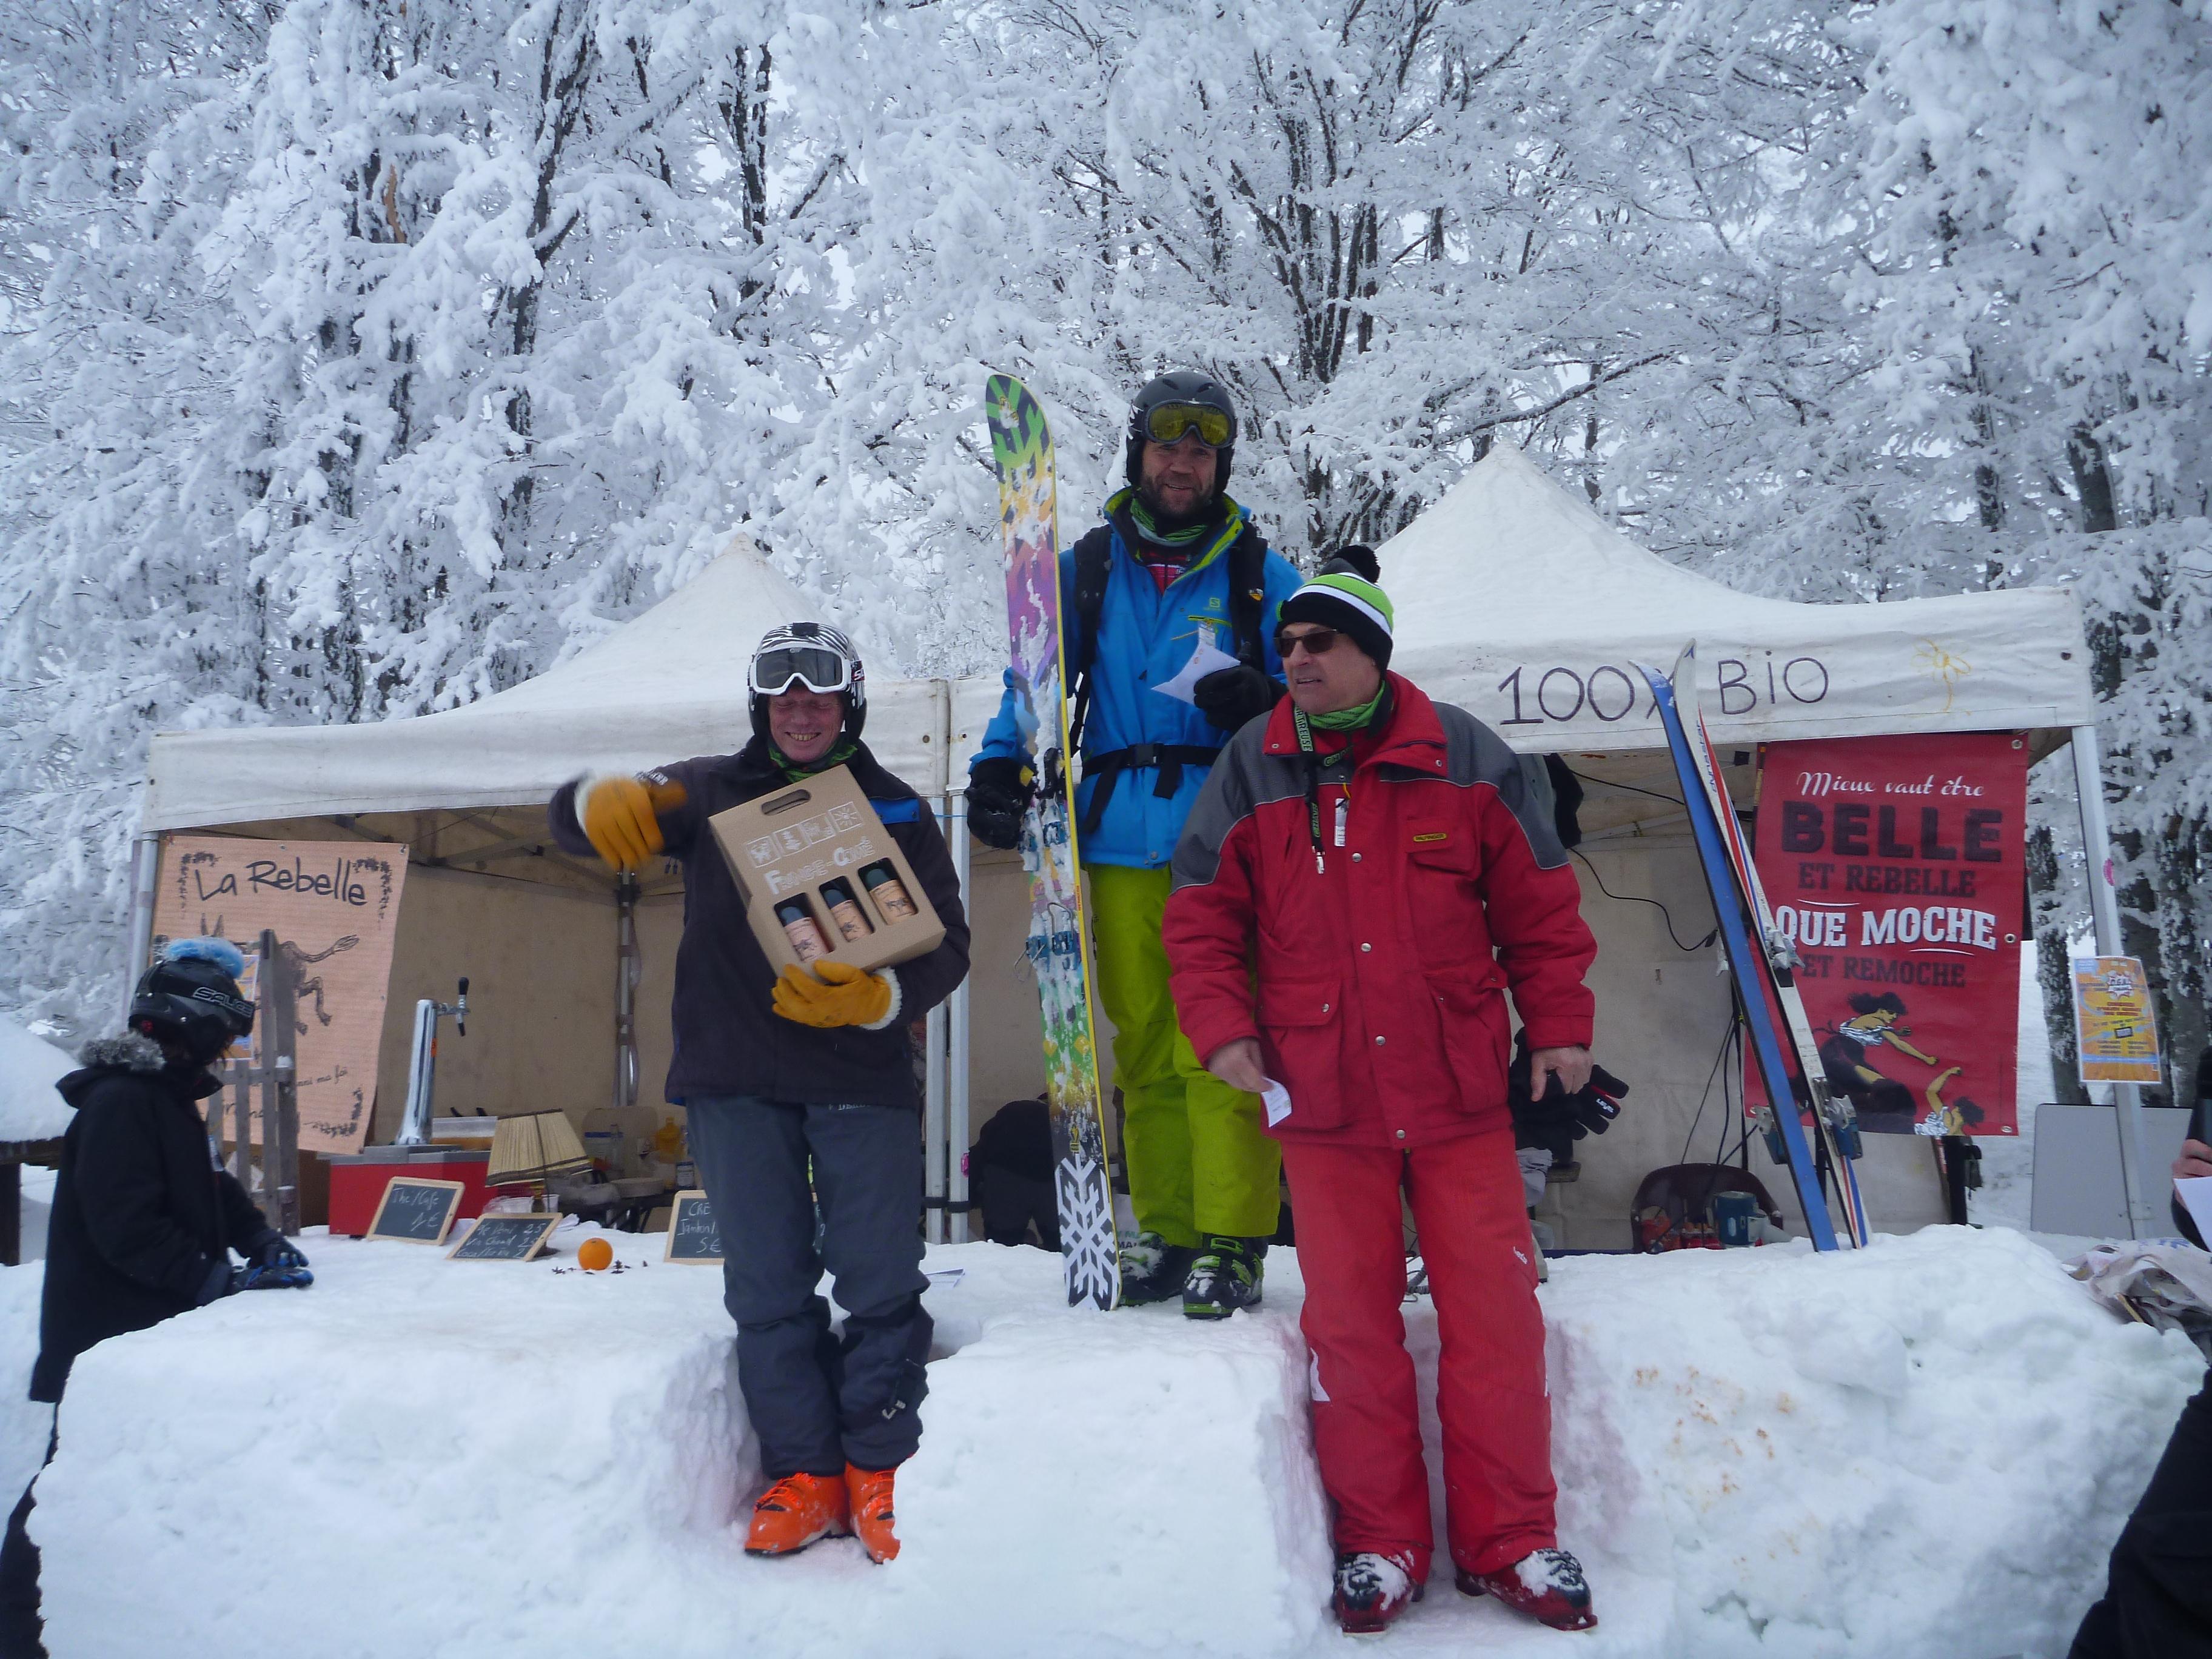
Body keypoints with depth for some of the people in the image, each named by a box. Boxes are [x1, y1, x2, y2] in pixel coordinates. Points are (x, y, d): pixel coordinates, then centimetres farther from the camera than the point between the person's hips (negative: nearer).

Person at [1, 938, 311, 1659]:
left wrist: (261, 1239, -1)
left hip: (150, 1328, 10)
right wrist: (222, 1281, -30)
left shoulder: (166, 1098, 13)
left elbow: (208, 1188, 16)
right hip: (105, 1335, -10)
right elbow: (129, 1227, -28)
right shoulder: (120, 1101, -21)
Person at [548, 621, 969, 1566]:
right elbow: (570, 818, 5)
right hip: (733, 1079, 1)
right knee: (768, 1287, 6)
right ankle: (801, 1471, 17)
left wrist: (875, 996, -19)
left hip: (863, 1075, -1)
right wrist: (603, 804, -20)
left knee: (881, 1283, 0)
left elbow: (947, 946, 2)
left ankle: (880, 1468, 15)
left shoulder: (896, 811, 9)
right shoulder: (710, 794, 11)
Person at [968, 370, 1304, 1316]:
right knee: (1146, 1050, 7)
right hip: (1121, 846, 3)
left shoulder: (1260, 575, 8)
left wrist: (1260, 704, -13)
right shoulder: (1086, 571, 13)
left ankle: (1232, 1245, -1)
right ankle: (1166, 1235, 17)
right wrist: (999, 767, -5)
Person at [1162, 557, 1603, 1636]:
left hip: (1461, 1096, 0)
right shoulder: (1253, 768, 3)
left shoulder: (1464, 757, 0)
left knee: (1495, 1316, 4)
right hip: (1320, 1102, 1)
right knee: (1350, 1323, 7)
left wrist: (1560, 1029, 4)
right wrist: (1222, 1027, -6)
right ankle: (1379, 1544, 23)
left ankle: (1508, 1542, 21)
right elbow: (1201, 915, 6)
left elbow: (1539, 907, 6)